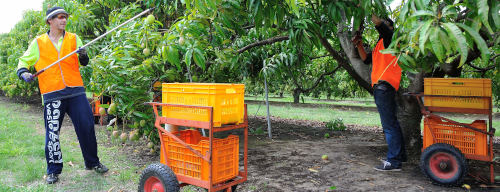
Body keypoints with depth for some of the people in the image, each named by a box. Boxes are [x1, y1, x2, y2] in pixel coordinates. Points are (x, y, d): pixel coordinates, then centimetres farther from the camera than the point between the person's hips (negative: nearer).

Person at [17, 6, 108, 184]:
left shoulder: (73, 39, 10)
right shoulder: (38, 43, 8)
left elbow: (84, 63, 9)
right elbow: (24, 61, 16)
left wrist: (83, 55, -13)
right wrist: (23, 72, -4)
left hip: (76, 91, 1)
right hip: (52, 94, -1)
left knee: (86, 126, 2)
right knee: (52, 132, 3)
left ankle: (92, 162, 20)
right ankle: (53, 170, 18)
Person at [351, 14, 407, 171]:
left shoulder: (389, 38, -1)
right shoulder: (380, 45, 24)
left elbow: (378, 23, -16)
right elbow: (367, 60, 24)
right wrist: (359, 45, 13)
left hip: (384, 86, -10)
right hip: (380, 87, 10)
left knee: (389, 124, -11)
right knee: (391, 123, 16)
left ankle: (394, 162, -10)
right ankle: (400, 155, 26)